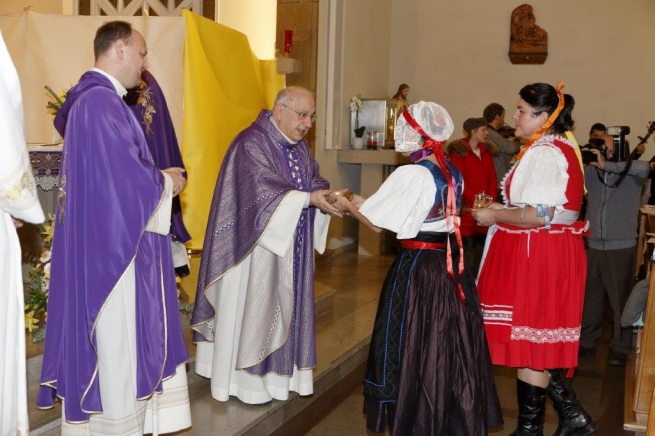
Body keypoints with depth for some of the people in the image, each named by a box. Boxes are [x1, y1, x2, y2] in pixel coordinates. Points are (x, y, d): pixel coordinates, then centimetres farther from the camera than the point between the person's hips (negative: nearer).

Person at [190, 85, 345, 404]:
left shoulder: (299, 144, 10)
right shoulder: (252, 142, -17)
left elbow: (313, 178, 6)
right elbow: (264, 190, -26)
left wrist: (328, 195, -16)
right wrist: (309, 199, -30)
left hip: (290, 246, 8)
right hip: (257, 243, -8)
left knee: (283, 305, 13)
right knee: (253, 307, 1)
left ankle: (275, 372, 24)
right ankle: (246, 379, 13)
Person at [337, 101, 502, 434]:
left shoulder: (411, 174, -17)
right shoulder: (454, 173, 7)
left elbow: (377, 223, -14)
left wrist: (348, 205, 5)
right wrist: (365, 202, 19)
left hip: (417, 269, -7)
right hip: (451, 266, 8)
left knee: (414, 349, 6)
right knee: (450, 346, 17)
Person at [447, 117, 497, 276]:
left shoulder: (486, 152, 15)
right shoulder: (459, 152, -5)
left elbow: (492, 178, 10)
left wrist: (490, 199, -5)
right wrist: (476, 199, -18)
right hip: (467, 208, -6)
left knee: (481, 248, 9)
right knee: (465, 248, -5)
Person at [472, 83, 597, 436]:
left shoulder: (543, 153, -17)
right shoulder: (560, 148, 16)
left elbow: (539, 215, -25)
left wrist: (495, 216, -12)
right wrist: (502, 210, 16)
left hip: (536, 257, -10)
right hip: (552, 253, 10)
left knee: (528, 341, 1)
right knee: (538, 341, 16)